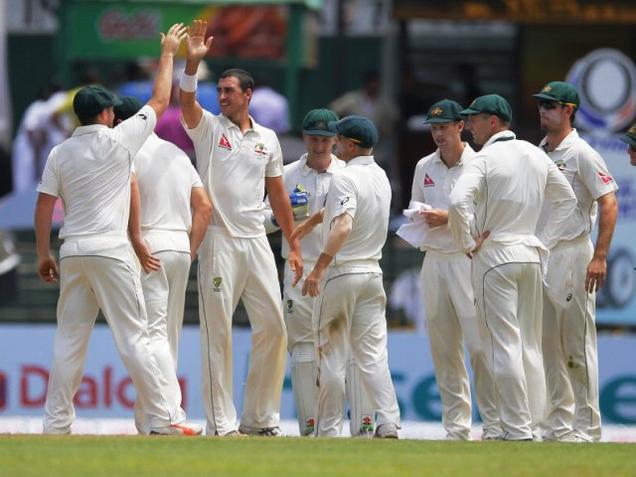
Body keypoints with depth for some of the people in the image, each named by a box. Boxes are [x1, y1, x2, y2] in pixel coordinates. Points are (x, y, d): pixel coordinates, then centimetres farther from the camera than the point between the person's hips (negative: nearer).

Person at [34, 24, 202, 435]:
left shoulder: (60, 154, 8)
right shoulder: (118, 140, -3)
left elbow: (44, 207, 5)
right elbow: (159, 102, 5)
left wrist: (43, 255, 12)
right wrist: (168, 54, 17)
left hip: (72, 253, 4)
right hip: (110, 250, -4)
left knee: (69, 340, 9)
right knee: (134, 336, -6)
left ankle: (57, 423, 7)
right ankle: (164, 417, -9)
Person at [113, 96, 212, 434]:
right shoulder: (177, 153, 20)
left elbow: (129, 184, -24)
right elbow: (204, 206, 14)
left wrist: (136, 239, -21)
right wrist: (191, 250, 11)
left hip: (149, 245, -7)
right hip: (182, 244, 7)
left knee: (154, 331, -12)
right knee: (170, 333, 12)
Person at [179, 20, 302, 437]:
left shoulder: (267, 139, 12)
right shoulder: (209, 128, 2)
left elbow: (278, 195, 15)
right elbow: (186, 101, -19)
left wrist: (294, 246, 13)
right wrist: (193, 62, -35)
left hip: (257, 241, 4)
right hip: (219, 241, -4)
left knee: (273, 325, 4)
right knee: (218, 331, -5)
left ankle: (261, 418, 13)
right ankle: (222, 423, -5)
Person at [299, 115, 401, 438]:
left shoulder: (345, 178, -15)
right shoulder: (381, 177, 11)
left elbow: (342, 226, -28)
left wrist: (318, 268, -29)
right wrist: (312, 221, 39)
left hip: (340, 274, -7)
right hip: (373, 274, 7)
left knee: (331, 357, 1)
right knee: (373, 355, 4)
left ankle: (329, 430, 3)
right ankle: (388, 423, -9)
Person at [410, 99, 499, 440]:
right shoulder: (424, 167, 14)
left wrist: (447, 218, -14)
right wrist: (420, 220, -1)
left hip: (468, 258, -5)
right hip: (434, 260, 5)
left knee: (479, 344, -11)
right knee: (443, 348, 4)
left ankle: (494, 424, -8)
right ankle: (456, 427, 8)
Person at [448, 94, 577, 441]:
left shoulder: (486, 159, -11)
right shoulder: (537, 156, 10)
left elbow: (459, 200, -26)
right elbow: (566, 199, 20)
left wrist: (466, 243, -13)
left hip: (495, 255, -6)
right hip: (532, 255, 6)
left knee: (504, 344, -5)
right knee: (530, 344, 11)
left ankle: (517, 428, -8)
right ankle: (533, 423, 11)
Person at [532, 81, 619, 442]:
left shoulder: (581, 154, -8)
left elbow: (608, 203, -12)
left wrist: (600, 257, -19)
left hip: (572, 255, -8)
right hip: (539, 256, 8)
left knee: (578, 344, -7)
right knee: (549, 345, 9)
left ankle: (587, 427, -6)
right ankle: (559, 423, 15)